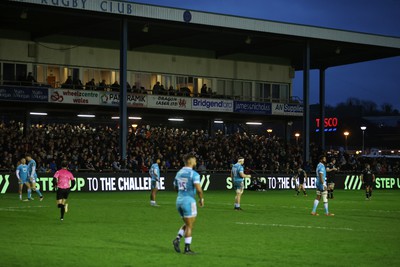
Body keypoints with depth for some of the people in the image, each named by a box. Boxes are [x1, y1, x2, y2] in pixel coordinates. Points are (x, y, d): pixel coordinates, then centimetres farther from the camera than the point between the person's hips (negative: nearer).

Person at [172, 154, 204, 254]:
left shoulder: (179, 173, 10)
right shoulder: (194, 174, -12)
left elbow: (175, 187, 19)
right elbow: (199, 189, -20)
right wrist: (201, 199, -5)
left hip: (179, 200, 7)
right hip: (188, 200, -7)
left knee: (187, 224, 20)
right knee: (189, 226, 2)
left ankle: (177, 239, 2)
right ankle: (187, 248, 4)